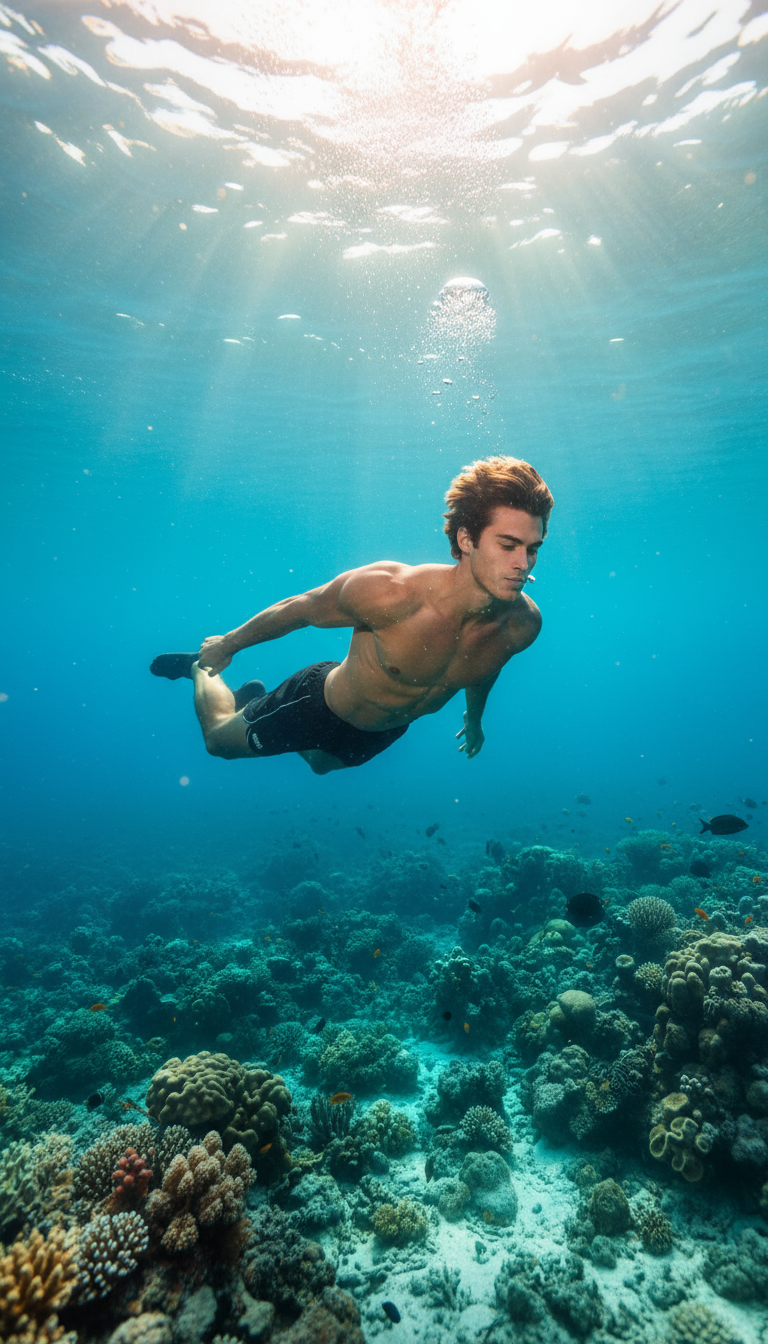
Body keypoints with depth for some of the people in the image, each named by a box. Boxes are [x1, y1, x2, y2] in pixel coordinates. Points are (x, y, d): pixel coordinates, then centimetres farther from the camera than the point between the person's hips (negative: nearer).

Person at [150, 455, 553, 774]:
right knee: (219, 740, 18)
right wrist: (229, 644, -4)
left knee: (321, 764, 37)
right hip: (320, 706, -5)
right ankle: (203, 669, 47)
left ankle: (251, 697, 60)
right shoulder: (387, 590, -41)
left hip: (387, 730, 6)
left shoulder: (523, 624, -25)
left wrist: (474, 717, 21)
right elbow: (299, 609, -21)